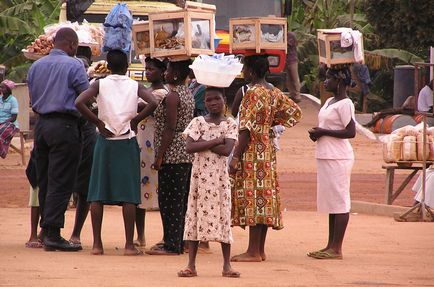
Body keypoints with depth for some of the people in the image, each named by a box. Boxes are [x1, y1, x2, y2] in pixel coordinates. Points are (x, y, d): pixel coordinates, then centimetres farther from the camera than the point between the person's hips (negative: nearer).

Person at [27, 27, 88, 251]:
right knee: (61, 182, -6)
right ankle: (52, 234, -11)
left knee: (44, 181, 11)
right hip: (64, 126, -7)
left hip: (41, 124, 7)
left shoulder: (36, 66, 13)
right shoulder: (73, 65, -8)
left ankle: (47, 231, 12)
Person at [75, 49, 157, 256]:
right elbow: (152, 103, -16)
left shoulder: (100, 85, 1)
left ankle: (97, 243, 2)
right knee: (128, 195, 0)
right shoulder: (135, 86, 1)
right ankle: (129, 244, -3)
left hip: (105, 140, 0)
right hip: (127, 143, 0)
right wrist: (135, 120, -4)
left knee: (97, 194, 5)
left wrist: (97, 122, -6)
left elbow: (79, 102, -15)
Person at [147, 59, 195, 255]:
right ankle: (179, 242, 17)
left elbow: (170, 128, -18)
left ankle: (172, 245, -6)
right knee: (181, 200, 12)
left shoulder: (172, 96, -14)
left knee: (169, 200, -6)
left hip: (173, 154, -9)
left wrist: (160, 156, -16)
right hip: (187, 154, 9)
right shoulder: (188, 94, 14)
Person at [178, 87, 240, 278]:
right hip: (199, 175, 1)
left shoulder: (230, 124, 1)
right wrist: (215, 141, -15)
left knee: (223, 216, 0)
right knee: (195, 215, 0)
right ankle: (191, 265, 3)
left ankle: (227, 265, 4)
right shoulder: (197, 122, 3)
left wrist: (202, 143, -13)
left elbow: (227, 150, -14)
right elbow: (190, 147, -11)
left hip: (219, 176, -1)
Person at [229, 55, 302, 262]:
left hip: (253, 152, -9)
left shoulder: (253, 93, -15)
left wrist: (236, 157, -18)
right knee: (264, 195, 10)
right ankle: (260, 250, 13)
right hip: (268, 149, 9)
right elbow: (295, 112, 19)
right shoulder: (274, 93, 10)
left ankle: (253, 252, -8)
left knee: (253, 197, -8)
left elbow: (247, 128, -19)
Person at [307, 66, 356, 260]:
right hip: (325, 156, 10)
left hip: (338, 158, -10)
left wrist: (323, 132, -16)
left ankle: (336, 249, -8)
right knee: (331, 201, 12)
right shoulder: (329, 102, 17)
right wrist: (316, 133, 5)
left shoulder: (345, 104, -12)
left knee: (339, 201, -7)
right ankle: (331, 246, 16)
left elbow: (351, 132, -18)